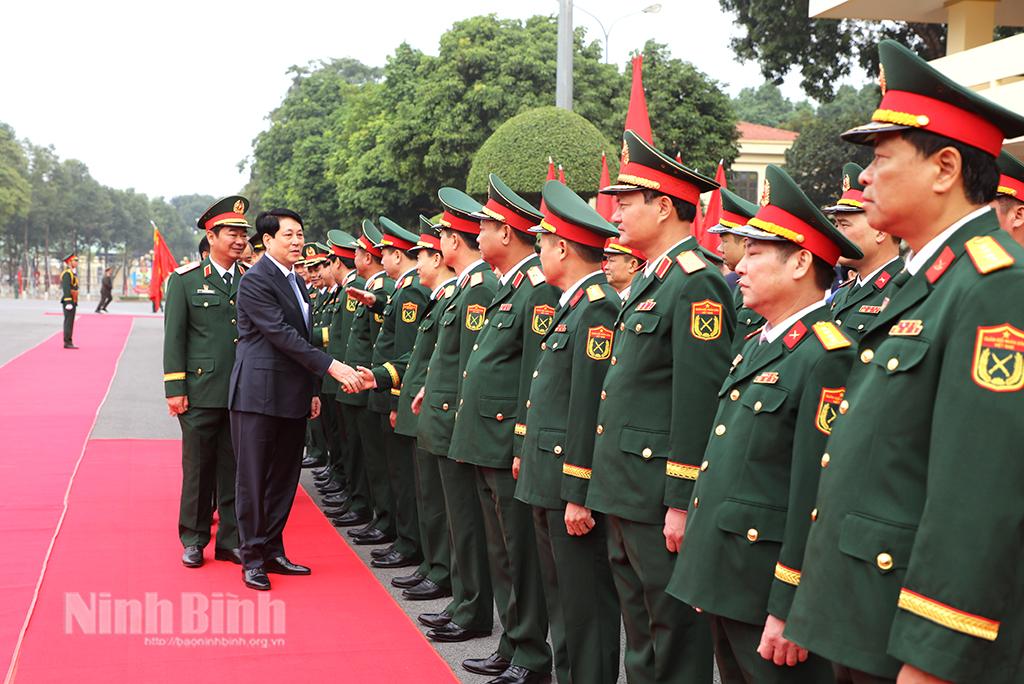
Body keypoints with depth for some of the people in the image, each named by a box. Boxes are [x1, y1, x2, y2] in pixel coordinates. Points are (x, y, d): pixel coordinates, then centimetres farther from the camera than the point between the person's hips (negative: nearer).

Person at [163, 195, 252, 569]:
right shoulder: (185, 279, 0)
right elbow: (174, 338, -1)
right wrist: (174, 389, -7)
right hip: (201, 392, -3)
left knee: (235, 468, 7)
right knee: (198, 467, 6)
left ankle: (231, 540, 17)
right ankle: (194, 540, 17)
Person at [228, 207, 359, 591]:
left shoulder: (294, 282, 16)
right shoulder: (255, 281, -12)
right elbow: (281, 334, -19)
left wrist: (312, 389, 19)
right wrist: (331, 367, -23)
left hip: (292, 396, 9)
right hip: (259, 394, -8)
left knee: (284, 476, 12)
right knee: (253, 478, -1)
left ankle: (272, 551, 21)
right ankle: (252, 558, 6)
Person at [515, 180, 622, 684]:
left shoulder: (598, 308, -17)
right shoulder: (572, 306, 15)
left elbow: (594, 408, -22)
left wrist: (579, 493, -22)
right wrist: (528, 452, 21)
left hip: (574, 488, -11)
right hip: (549, 480, 11)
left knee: (585, 606, -2)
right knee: (561, 601, 18)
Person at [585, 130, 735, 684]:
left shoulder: (695, 283, -16)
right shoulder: (651, 280, 16)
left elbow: (698, 401, -21)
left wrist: (681, 503, -21)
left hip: (661, 494, -10)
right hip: (626, 492, 10)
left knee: (675, 632, 0)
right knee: (640, 631, 18)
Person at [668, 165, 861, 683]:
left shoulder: (825, 357, -18)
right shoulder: (758, 345, 13)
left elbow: (817, 496, -22)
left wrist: (788, 611, -21)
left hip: (768, 589, -9)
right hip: (724, 581, 9)